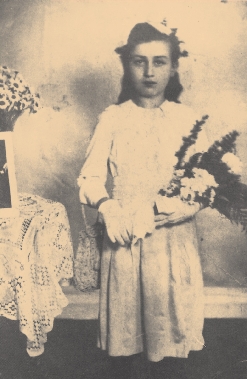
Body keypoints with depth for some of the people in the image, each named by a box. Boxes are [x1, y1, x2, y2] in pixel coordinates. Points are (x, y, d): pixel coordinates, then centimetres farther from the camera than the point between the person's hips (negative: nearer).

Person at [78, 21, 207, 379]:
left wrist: (187, 205, -18)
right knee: (123, 313, 13)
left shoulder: (187, 119, 1)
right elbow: (89, 177, 0)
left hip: (173, 237, 0)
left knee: (170, 315, 8)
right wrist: (106, 206, -18)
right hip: (125, 235, 0)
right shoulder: (111, 118, 1)